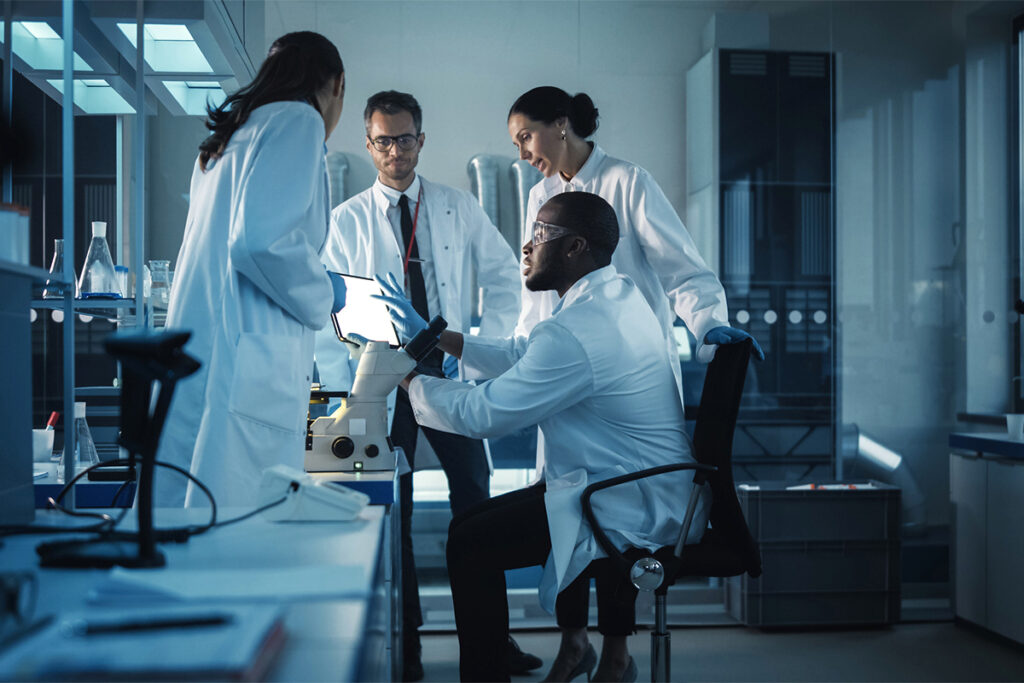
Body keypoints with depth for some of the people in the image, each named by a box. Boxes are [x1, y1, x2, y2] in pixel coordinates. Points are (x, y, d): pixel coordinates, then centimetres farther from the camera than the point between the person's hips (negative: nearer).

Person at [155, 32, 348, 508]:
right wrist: (322, 297, -1)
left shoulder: (230, 134, 24)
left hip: (195, 354, 9)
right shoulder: (298, 119, -2)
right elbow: (261, 239, -18)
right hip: (242, 365, -9)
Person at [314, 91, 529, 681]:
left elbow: (505, 277, 9)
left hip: (450, 372, 1)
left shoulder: (459, 208, 7)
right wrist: (343, 392, -7)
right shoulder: (348, 220, 4)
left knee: (474, 499, 1)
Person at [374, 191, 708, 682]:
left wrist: (408, 378, -5)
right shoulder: (618, 294, 7)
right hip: (656, 490, 11)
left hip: (636, 510, -11)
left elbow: (480, 414, -21)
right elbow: (519, 355, 16)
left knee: (469, 543, -10)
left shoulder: (575, 333, -26)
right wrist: (432, 335, 17)